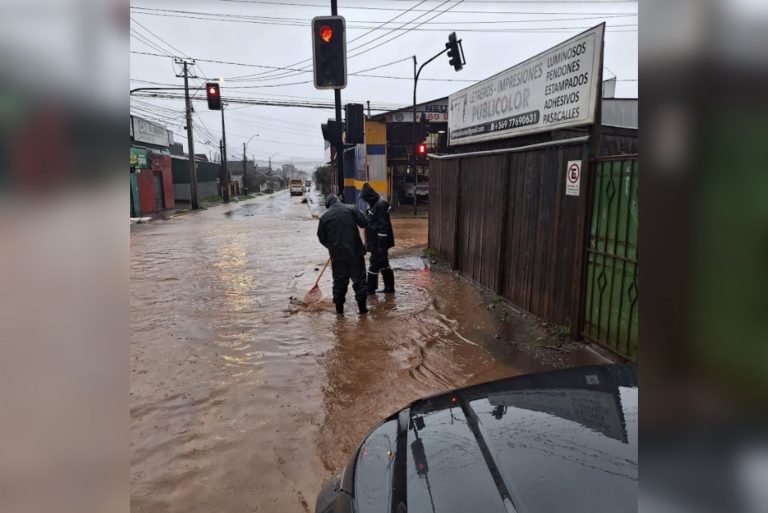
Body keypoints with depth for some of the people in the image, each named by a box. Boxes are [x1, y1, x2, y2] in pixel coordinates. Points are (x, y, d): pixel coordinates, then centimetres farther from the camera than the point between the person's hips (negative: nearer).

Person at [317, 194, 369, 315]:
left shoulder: (324, 217, 3)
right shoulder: (351, 209, -1)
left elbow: (321, 238, 7)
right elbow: (364, 223, -3)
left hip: (337, 253, 1)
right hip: (355, 251, -1)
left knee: (339, 280, 12)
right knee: (359, 278, 8)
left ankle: (339, 307, 15)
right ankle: (362, 306, 9)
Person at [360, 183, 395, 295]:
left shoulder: (381, 204, -18)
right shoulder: (373, 203, 12)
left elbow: (384, 225, -22)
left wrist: (381, 244, -22)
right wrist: (368, 241, 23)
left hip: (379, 242, -10)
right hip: (375, 241, 10)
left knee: (375, 264, -1)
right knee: (383, 264, 13)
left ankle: (370, 289, 8)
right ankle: (389, 287, 21)